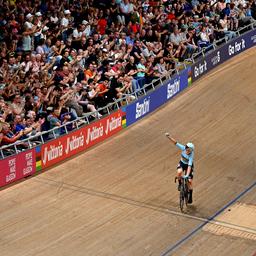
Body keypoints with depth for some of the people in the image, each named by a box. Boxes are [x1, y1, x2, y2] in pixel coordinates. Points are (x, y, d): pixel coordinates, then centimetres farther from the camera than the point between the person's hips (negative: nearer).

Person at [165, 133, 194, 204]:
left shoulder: (191, 156, -34)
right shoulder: (183, 148, -26)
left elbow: (189, 166, -40)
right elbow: (175, 142, -31)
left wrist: (187, 175, -49)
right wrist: (169, 137, -44)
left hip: (189, 165, -2)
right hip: (182, 163, 3)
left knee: (189, 181, -8)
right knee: (179, 172, -31)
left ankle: (190, 196, 9)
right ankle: (180, 184, -4)